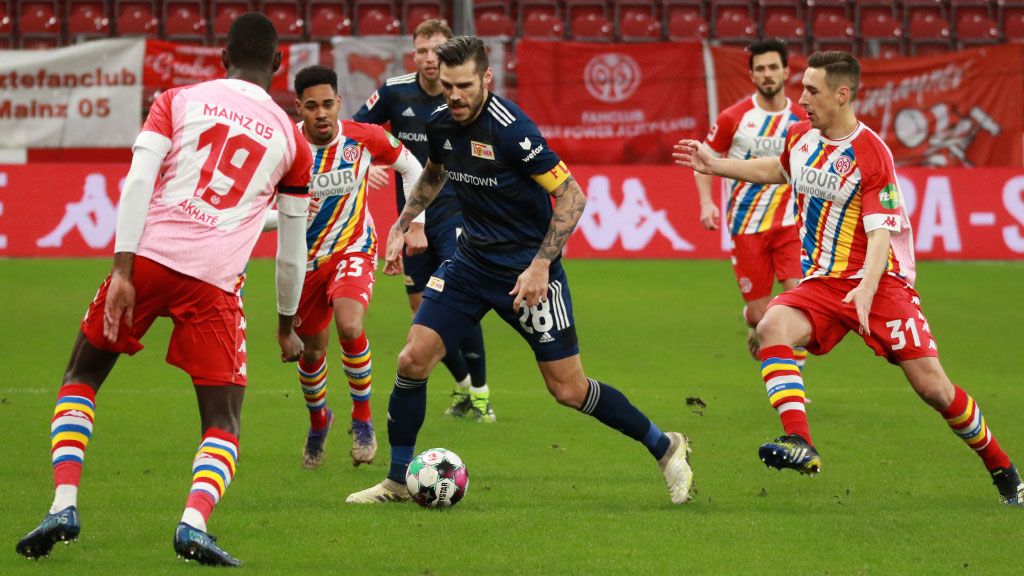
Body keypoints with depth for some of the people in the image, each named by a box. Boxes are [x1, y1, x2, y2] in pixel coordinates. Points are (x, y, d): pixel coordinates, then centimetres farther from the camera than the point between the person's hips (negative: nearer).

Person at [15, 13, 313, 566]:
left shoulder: (178, 100, 11)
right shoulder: (290, 139, 15)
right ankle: (194, 523, -22)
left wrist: (123, 267, -10)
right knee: (223, 424, 7)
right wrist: (286, 325, 32)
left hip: (149, 255, 0)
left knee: (81, 377, 20)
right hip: (215, 281, 0)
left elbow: (139, 180, -4)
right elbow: (292, 244, 20)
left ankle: (64, 505, 2)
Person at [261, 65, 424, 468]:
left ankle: (363, 419, -7)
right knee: (312, 350, 12)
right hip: (305, 260, 1)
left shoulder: (364, 139, -14)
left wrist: (415, 225, 1)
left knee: (349, 326, -28)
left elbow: (411, 167, 6)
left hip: (354, 250, -1)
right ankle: (318, 421, 45)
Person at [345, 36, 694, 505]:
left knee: (569, 390, -3)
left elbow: (571, 196, -20)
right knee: (413, 360, -6)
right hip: (472, 259, 6)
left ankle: (665, 448, 16)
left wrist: (540, 266, -24)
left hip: (527, 268, -6)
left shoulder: (511, 129, -24)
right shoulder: (440, 124, -2)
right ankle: (397, 481, 9)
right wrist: (401, 227, 16)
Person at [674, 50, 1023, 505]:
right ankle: (799, 444, -38)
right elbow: (778, 169, 31)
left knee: (932, 386, -10)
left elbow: (880, 232, -21)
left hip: (880, 281, -6)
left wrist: (868, 288, -37)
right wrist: (714, 165, 26)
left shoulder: (871, 155, -16)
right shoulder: (802, 138, 6)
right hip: (821, 282, 6)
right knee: (772, 328, -26)